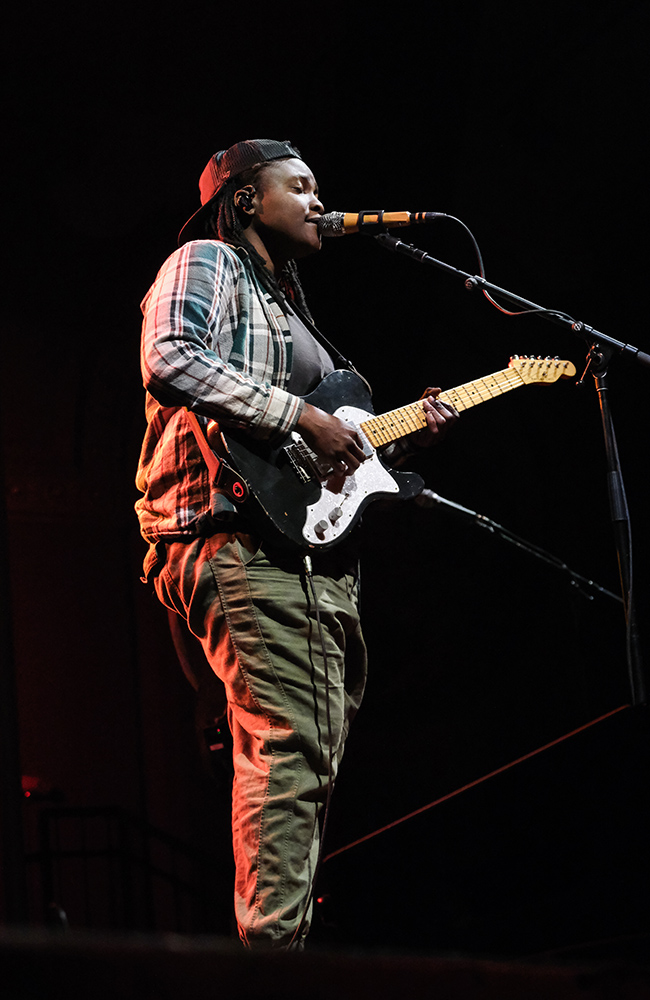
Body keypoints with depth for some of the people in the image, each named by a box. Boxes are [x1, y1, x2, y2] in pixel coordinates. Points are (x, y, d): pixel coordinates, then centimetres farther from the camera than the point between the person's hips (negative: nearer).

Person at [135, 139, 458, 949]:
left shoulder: (286, 301, 32)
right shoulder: (204, 262, 4)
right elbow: (169, 361, -17)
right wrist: (300, 417, -16)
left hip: (321, 562, 10)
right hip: (243, 541, -10)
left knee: (315, 760, 4)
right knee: (285, 750, -21)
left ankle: (286, 939, 6)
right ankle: (273, 943, -26)